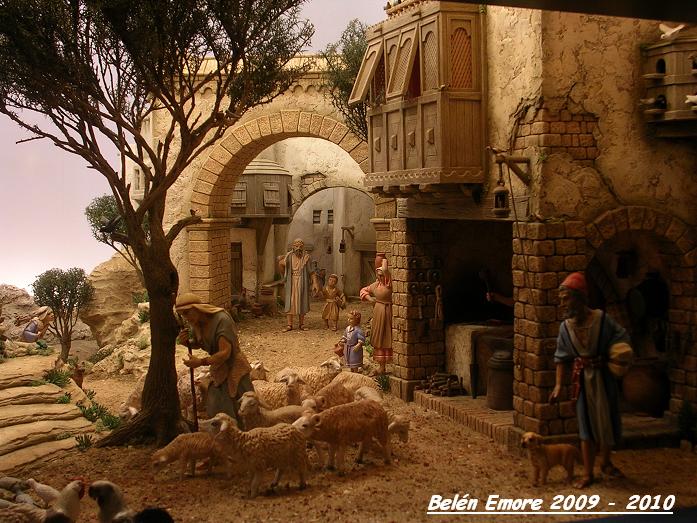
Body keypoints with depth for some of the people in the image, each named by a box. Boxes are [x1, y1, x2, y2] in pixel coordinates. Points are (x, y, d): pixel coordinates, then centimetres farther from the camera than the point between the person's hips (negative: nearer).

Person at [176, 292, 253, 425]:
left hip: (234, 370, -8)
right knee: (214, 413, 14)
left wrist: (201, 362, -35)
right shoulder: (196, 322, -3)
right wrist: (185, 342, -5)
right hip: (218, 372, 8)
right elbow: (198, 344, 17)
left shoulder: (221, 320, -26)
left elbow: (225, 353, -31)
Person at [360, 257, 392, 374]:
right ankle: (382, 366, 19)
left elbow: (385, 270, -23)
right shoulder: (375, 285, 9)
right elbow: (363, 290, 24)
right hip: (378, 314, 6)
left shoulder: (389, 284, -9)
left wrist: (385, 261, -6)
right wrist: (369, 298, 6)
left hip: (388, 313, -6)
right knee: (379, 339, 10)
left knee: (387, 339, -3)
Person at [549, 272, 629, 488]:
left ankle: (606, 462, 36)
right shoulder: (566, 327, -6)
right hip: (582, 378, 2)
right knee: (586, 423, 5)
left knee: (607, 419, 12)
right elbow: (561, 358, 3)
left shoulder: (601, 319, -16)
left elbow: (621, 340, -4)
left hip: (603, 376, -2)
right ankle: (587, 473, 13)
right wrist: (558, 385, -1)